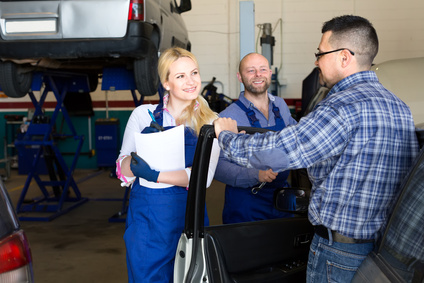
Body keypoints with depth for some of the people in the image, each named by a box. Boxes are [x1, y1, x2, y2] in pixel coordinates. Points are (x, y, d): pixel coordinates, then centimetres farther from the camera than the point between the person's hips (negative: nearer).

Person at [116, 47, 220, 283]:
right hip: (145, 215, 0)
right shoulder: (143, 115, 1)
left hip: (187, 215, 0)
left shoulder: (210, 122, 1)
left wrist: (152, 174, -20)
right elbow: (124, 171, 0)